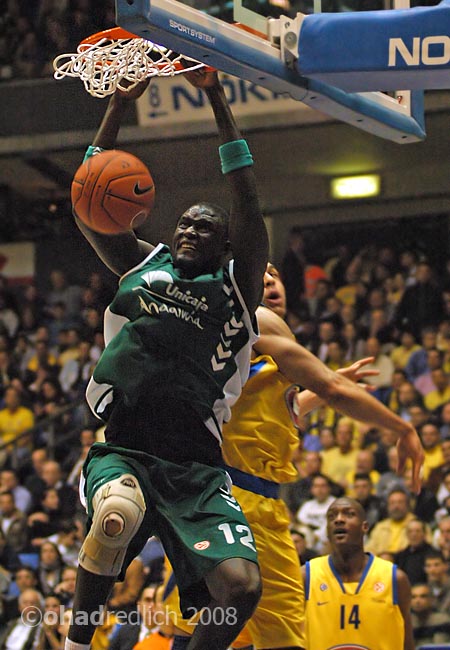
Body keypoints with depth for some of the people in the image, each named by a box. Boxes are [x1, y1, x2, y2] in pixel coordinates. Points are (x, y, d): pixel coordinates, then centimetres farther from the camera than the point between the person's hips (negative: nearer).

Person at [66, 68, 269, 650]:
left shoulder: (234, 286, 10)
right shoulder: (142, 264, 17)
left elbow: (247, 202, -2)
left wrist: (216, 98, -5)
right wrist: (117, 107, 5)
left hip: (197, 472, 0)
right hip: (124, 456, 0)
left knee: (241, 587, -21)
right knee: (118, 514, -36)